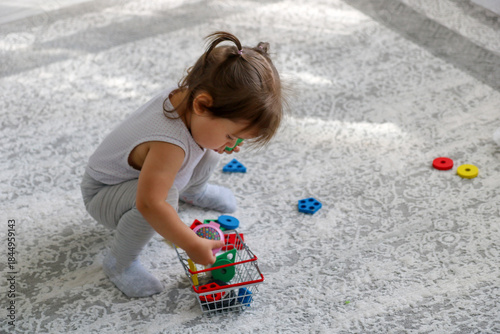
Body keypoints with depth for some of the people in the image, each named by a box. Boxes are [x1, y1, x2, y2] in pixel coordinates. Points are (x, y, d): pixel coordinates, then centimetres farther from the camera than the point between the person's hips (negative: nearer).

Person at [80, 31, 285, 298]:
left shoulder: (185, 95, -18)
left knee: (209, 154, 1)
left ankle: (193, 191, 35)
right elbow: (149, 204, -49)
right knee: (165, 196, -38)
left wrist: (219, 143, -9)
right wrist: (193, 245, -40)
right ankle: (118, 263, -16)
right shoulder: (170, 144, -44)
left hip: (141, 173, 8)